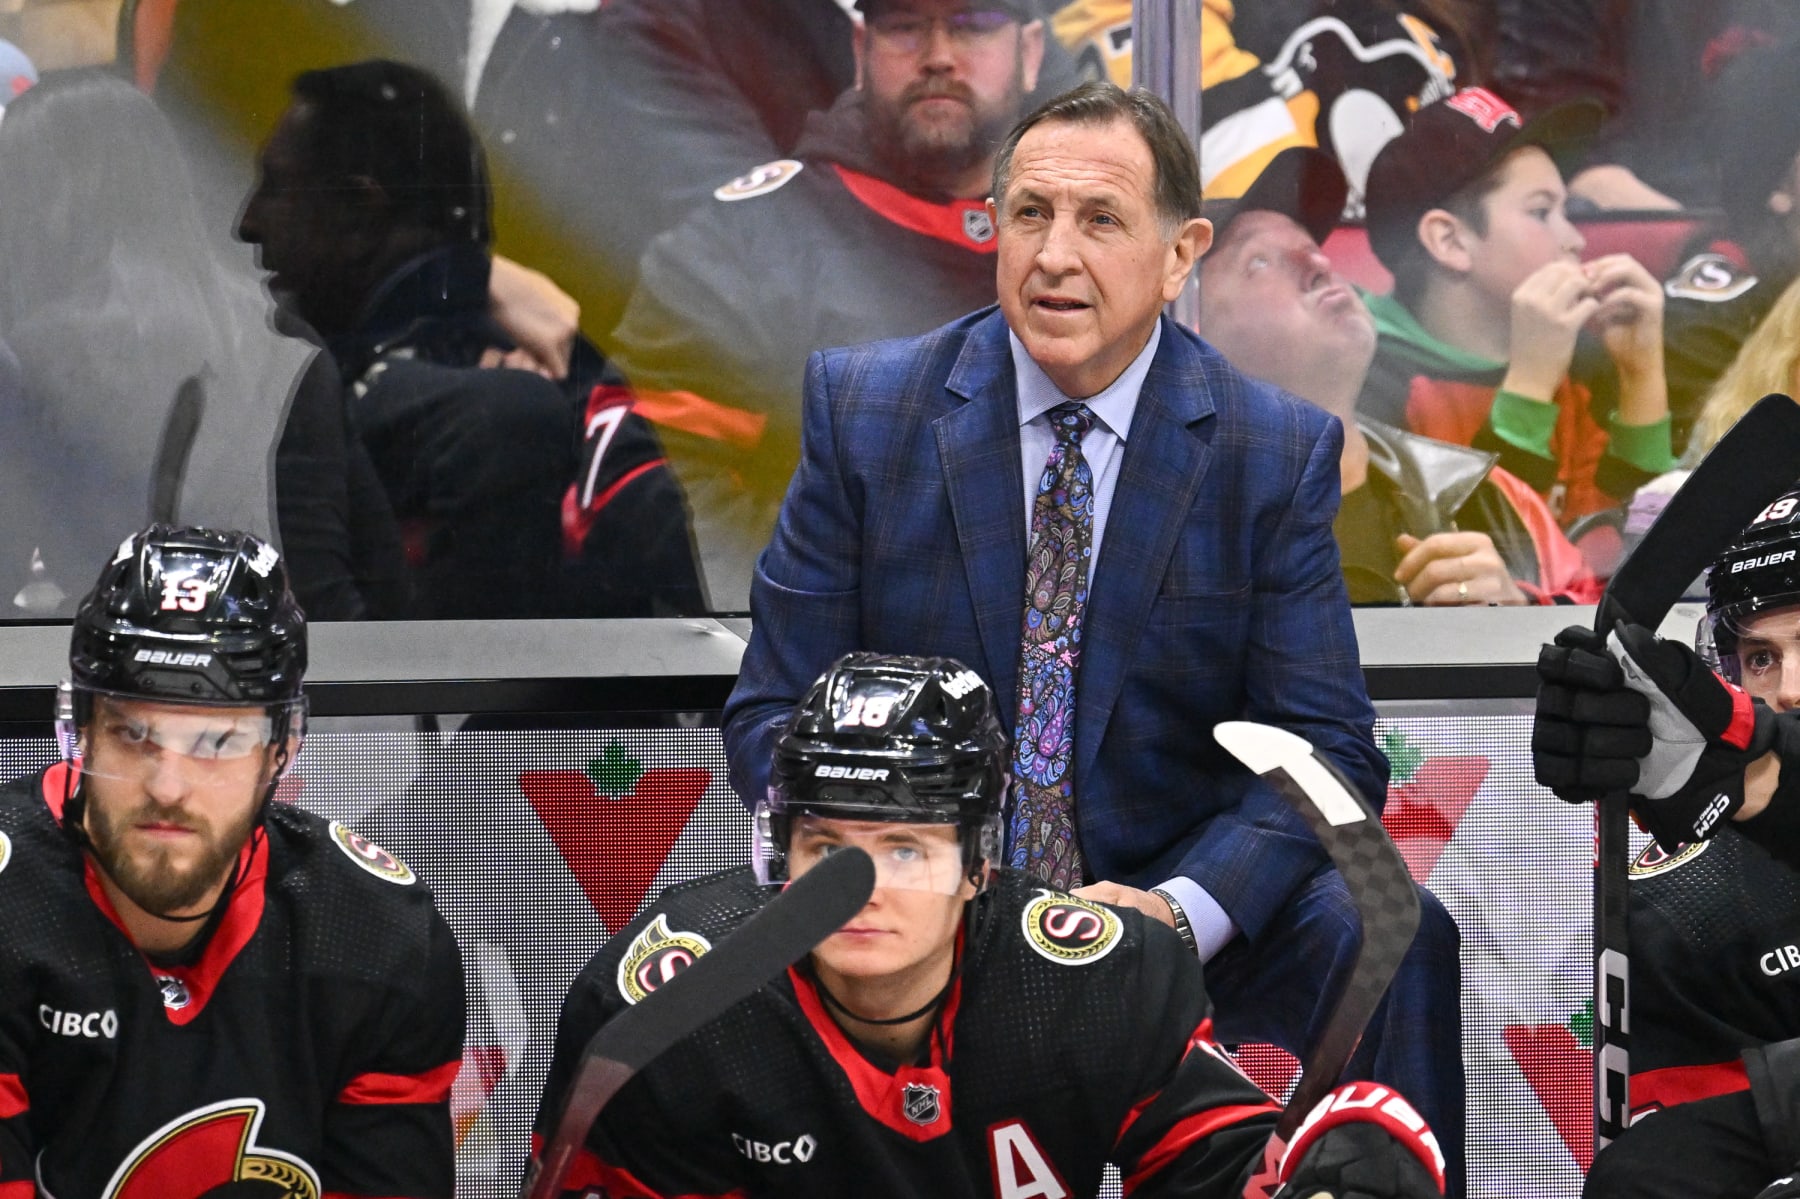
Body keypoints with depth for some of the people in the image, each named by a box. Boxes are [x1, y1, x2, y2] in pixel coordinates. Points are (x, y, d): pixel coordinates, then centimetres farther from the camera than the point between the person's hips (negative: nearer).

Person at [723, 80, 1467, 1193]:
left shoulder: (1281, 452, -1)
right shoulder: (863, 409, -1)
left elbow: (1327, 746, -4)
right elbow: (775, 712, -1)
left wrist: (1181, 909, -24)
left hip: (1176, 905, 0)